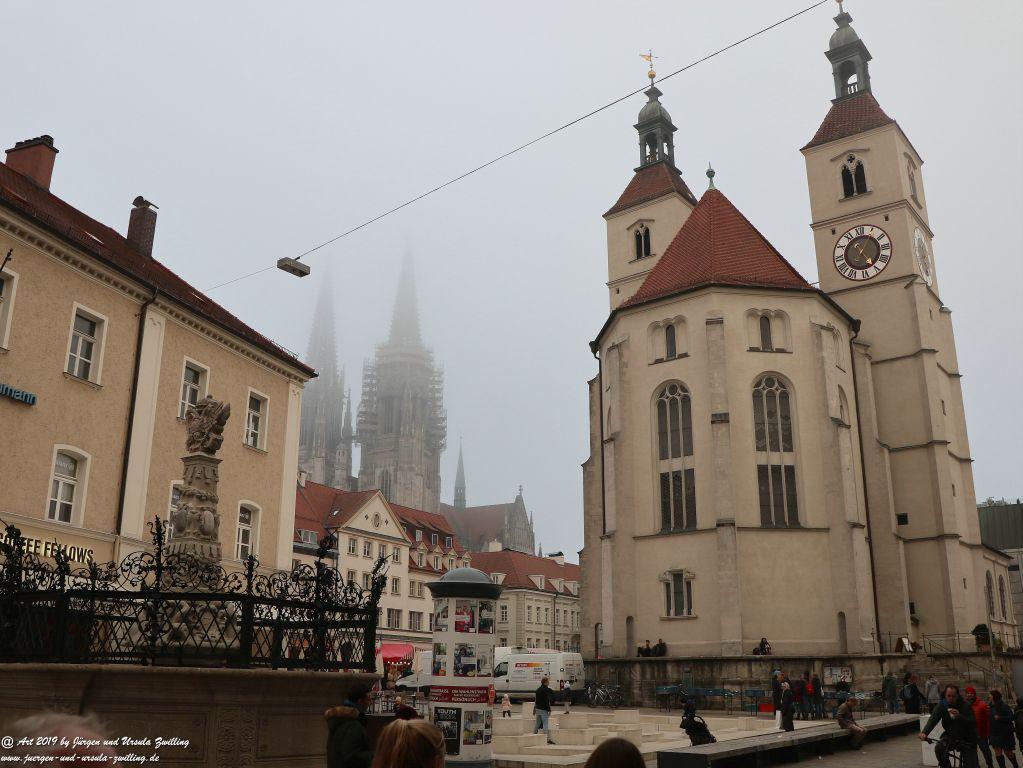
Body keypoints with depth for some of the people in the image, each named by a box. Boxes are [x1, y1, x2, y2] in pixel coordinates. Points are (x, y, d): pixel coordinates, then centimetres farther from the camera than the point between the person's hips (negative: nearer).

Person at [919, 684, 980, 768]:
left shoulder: (965, 706, -15)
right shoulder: (942, 705, -10)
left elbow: (973, 723, -21)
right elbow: (933, 719, -22)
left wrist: (960, 716, -38)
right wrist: (924, 732, -38)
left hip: (966, 739, -2)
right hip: (950, 736, 2)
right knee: (938, 748, -24)